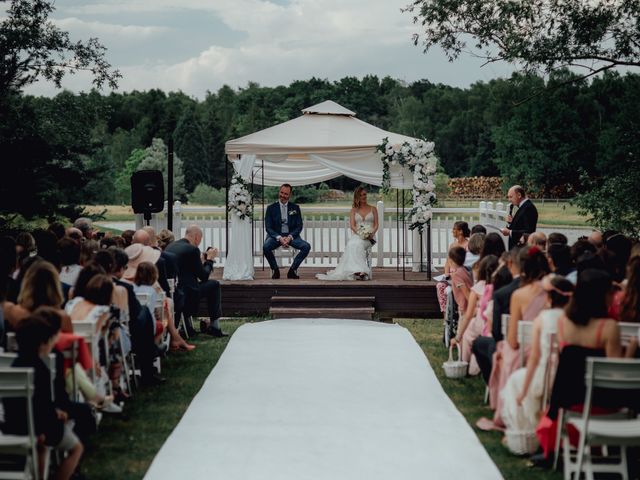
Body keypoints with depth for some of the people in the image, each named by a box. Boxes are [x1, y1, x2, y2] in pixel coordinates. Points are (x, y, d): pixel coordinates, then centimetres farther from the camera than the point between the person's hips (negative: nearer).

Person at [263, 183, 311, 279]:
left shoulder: (295, 208, 10)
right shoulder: (271, 208, 5)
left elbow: (299, 226, 4)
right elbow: (268, 227, -1)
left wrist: (290, 237, -15)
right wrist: (279, 238, -19)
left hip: (291, 236, 1)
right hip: (276, 236, -1)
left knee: (306, 247, -25)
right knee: (265, 247, -33)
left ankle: (293, 270, -7)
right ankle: (275, 270, -8)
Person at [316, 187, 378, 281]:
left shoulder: (373, 209, 16)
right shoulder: (354, 210, 17)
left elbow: (376, 225, 10)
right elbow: (352, 225, 5)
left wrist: (371, 233, -12)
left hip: (369, 237, -1)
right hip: (357, 235, 1)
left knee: (358, 244, -36)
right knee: (352, 244, -36)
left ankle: (357, 271, -47)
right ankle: (359, 271, -48)